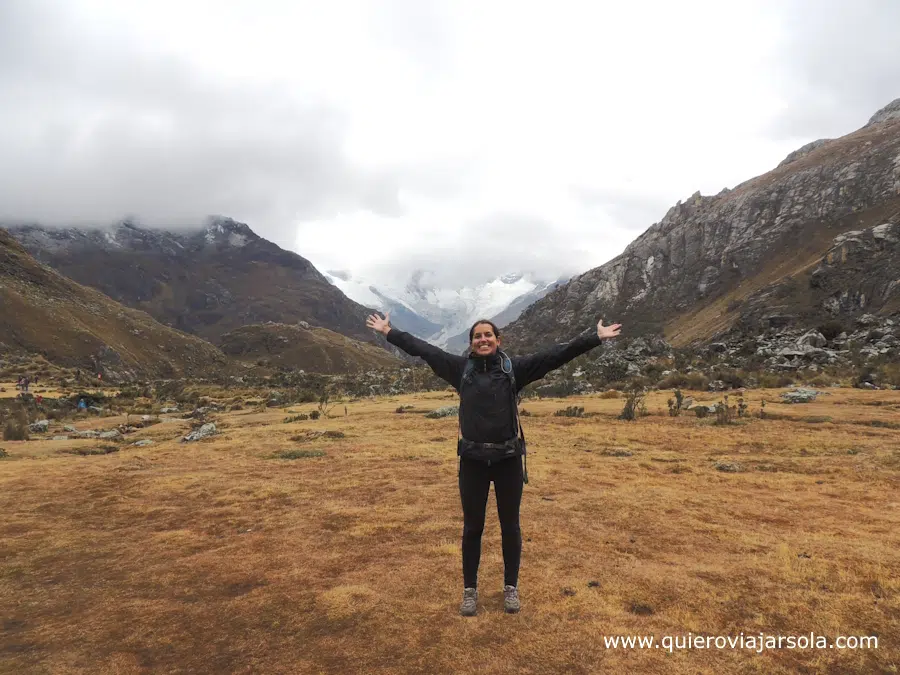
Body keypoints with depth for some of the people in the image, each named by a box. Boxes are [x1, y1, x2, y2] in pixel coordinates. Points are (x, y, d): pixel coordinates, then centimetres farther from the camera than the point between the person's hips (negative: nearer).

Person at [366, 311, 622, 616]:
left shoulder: (515, 367, -3)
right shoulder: (460, 368, -1)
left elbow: (555, 354, -6)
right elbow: (422, 349, 3)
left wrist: (595, 338, -10)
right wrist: (388, 332, 7)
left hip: (508, 459, 0)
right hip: (472, 460, 1)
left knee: (510, 526, 13)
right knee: (472, 527, 13)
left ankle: (511, 587, 32)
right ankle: (470, 589, 30)